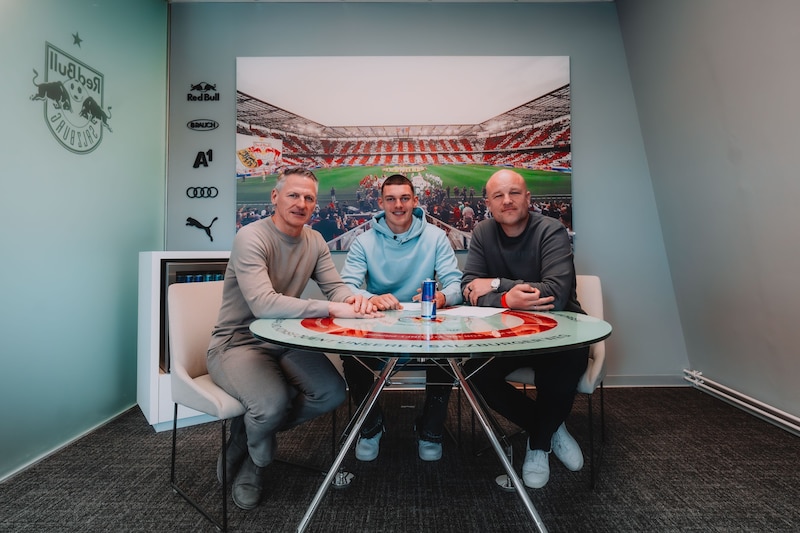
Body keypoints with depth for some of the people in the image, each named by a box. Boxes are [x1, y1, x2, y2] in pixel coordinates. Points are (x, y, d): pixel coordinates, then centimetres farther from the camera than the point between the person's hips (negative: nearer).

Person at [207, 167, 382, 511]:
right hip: (238, 344, -6)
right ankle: (253, 463, 9)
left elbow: (335, 287, 2)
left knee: (332, 393, -12)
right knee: (272, 402, -31)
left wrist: (353, 300, -23)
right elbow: (263, 304, -33)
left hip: (284, 341, 7)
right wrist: (331, 309, -35)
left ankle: (250, 433, 12)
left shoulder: (314, 240, 3)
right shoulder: (251, 237, -20)